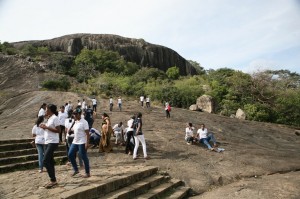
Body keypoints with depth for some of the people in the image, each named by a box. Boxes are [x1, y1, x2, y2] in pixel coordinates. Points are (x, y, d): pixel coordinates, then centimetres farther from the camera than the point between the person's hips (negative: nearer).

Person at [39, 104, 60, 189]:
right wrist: (44, 127, 4)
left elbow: (58, 130, -18)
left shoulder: (55, 118, -12)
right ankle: (53, 180, 18)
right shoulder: (49, 119, 15)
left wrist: (46, 127, -18)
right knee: (50, 161, 11)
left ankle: (53, 180, -6)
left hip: (53, 142, -10)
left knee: (46, 161, -12)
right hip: (47, 142, 10)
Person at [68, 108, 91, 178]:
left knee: (84, 157, -2)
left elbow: (87, 133, -17)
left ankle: (88, 173, 9)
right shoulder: (75, 122, 12)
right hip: (75, 142, 9)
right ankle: (76, 170, 21)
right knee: (70, 155, 7)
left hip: (82, 143, -9)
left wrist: (87, 143, -22)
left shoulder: (84, 122, -13)